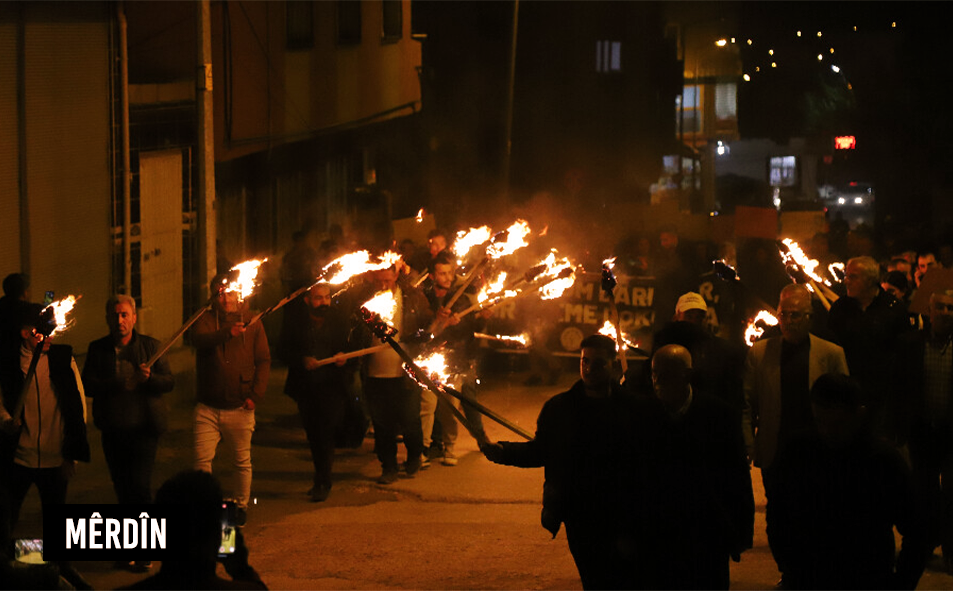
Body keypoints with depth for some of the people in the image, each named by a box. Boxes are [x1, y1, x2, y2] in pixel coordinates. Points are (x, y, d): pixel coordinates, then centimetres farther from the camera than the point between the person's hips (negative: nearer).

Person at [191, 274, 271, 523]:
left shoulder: (252, 322, 6)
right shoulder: (205, 320, 3)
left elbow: (264, 360, 4)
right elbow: (199, 340, -19)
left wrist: (256, 395, -7)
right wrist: (227, 332, -37)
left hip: (240, 407, 0)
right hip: (208, 407, 0)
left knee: (241, 463, 7)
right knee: (202, 459, -5)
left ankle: (241, 505, 23)